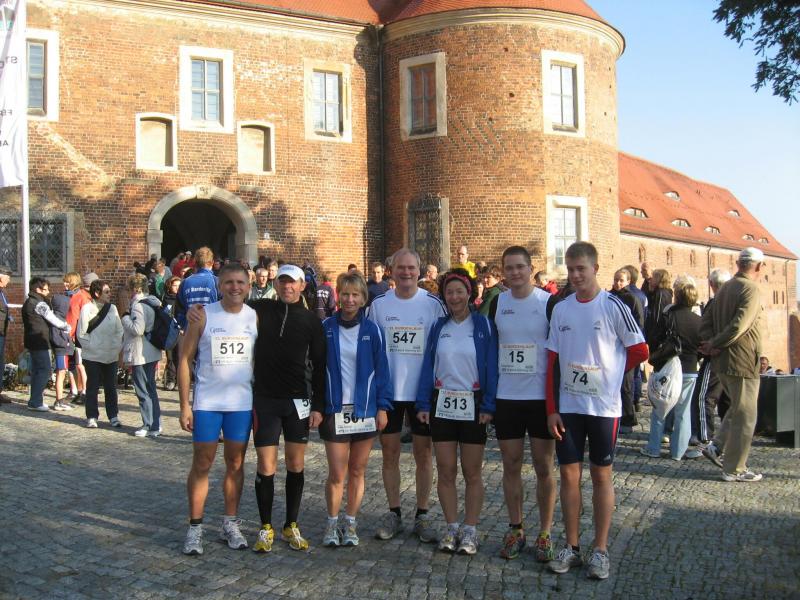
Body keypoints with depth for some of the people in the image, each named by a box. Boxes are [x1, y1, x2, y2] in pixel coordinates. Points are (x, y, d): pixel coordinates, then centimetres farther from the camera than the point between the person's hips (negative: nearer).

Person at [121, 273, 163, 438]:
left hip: (140, 355, -9)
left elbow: (137, 329, -25)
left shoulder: (138, 305, -17)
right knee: (150, 389, 15)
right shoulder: (152, 302, 11)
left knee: (143, 391, -1)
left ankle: (150, 427, 3)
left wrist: (125, 317, -11)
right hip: (152, 353, 9)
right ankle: (156, 425, 20)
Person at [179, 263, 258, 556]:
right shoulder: (203, 315, -5)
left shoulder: (255, 318, 2)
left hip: (243, 403, 2)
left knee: (236, 463, 10)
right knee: (201, 464, 4)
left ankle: (231, 524, 22)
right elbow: (185, 360, -3)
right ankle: (195, 528, 14)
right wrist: (184, 405, -7)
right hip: (206, 402, -2)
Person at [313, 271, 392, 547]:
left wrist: (382, 407, -2)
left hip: (365, 410, 1)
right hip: (335, 410, -1)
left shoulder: (372, 330, 0)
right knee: (336, 473, -1)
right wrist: (316, 406, -3)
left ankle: (350, 523, 23)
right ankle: (332, 524, 18)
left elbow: (381, 370, 3)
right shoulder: (326, 328, -1)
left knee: (357, 471, 9)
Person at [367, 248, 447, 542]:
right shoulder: (378, 305, 1)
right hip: (387, 391, 1)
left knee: (423, 454, 6)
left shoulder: (433, 304, -2)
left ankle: (422, 515, 19)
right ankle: (394, 513, 21)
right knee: (390, 453, 8)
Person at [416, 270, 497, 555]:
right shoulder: (439, 327, 6)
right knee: (445, 471, 6)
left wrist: (488, 406, -10)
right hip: (442, 405, 3)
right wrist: (423, 404, -1)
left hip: (472, 406, -3)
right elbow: (428, 366, 6)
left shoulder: (483, 325, -2)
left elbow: (491, 368, -4)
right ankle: (451, 528, 18)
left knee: (472, 473, 5)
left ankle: (470, 530, 15)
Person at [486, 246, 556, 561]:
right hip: (506, 397, 3)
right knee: (511, 465, 9)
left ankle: (545, 533, 16)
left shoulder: (549, 302, -4)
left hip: (541, 396, -3)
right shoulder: (497, 304, 5)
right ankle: (515, 529, 22)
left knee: (544, 467, 4)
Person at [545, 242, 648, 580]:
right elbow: (553, 362, 4)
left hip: (603, 405, -3)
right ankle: (571, 548, 19)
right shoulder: (560, 309, 4)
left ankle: (600, 550, 16)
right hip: (567, 406, 3)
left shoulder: (613, 306, -8)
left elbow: (639, 351, -2)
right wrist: (551, 409, 0)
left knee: (601, 475, 6)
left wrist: (609, 373, 5)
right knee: (569, 474, 7)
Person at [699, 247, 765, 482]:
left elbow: (706, 320, 10)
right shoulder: (751, 289, -16)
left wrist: (710, 344, -3)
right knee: (744, 417, 2)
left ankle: (717, 447, 19)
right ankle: (734, 469, 9)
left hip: (722, 363, 8)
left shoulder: (724, 289, 11)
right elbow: (739, 326, -25)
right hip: (742, 362, -8)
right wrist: (714, 345, -14)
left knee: (737, 408, 25)